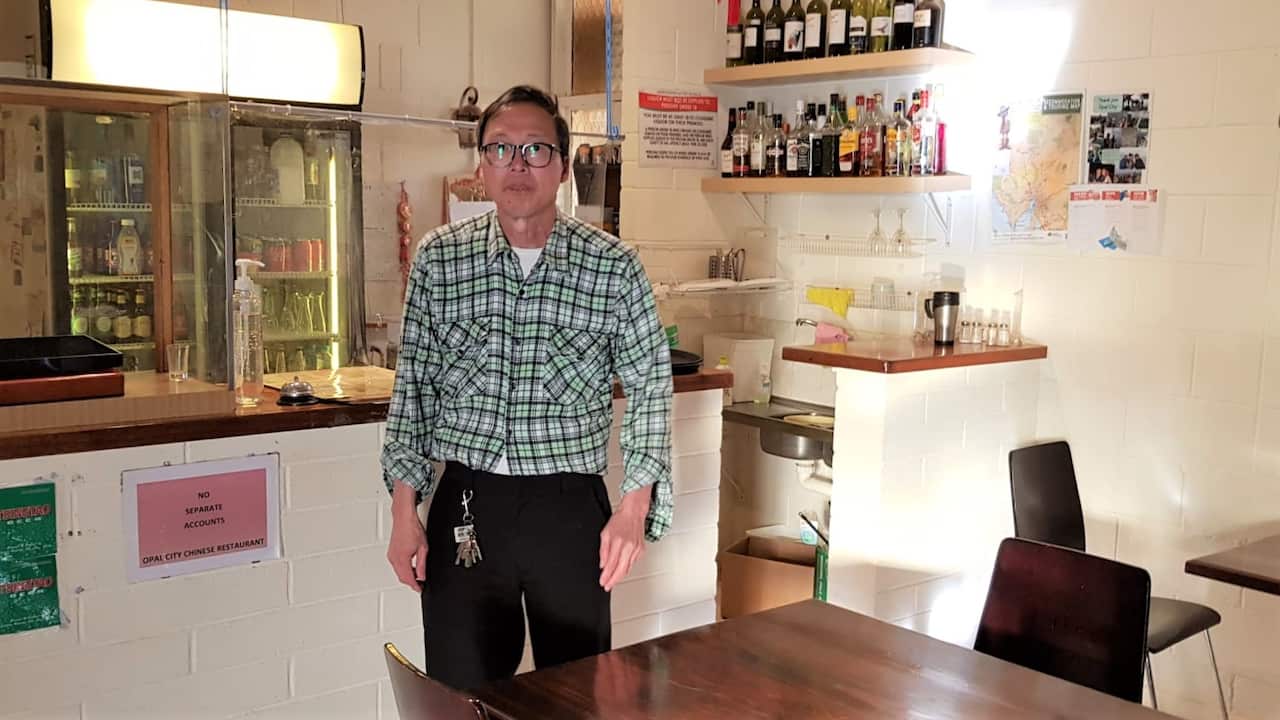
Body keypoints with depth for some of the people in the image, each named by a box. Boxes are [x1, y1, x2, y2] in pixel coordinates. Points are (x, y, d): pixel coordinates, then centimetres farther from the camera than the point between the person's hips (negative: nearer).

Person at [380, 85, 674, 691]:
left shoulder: (614, 267, -4)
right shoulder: (438, 259, 1)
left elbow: (649, 391, 2)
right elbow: (413, 388, 6)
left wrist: (634, 509, -5)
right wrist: (404, 513, 4)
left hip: (572, 509, 0)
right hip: (465, 508, 1)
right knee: (463, 696, 10)